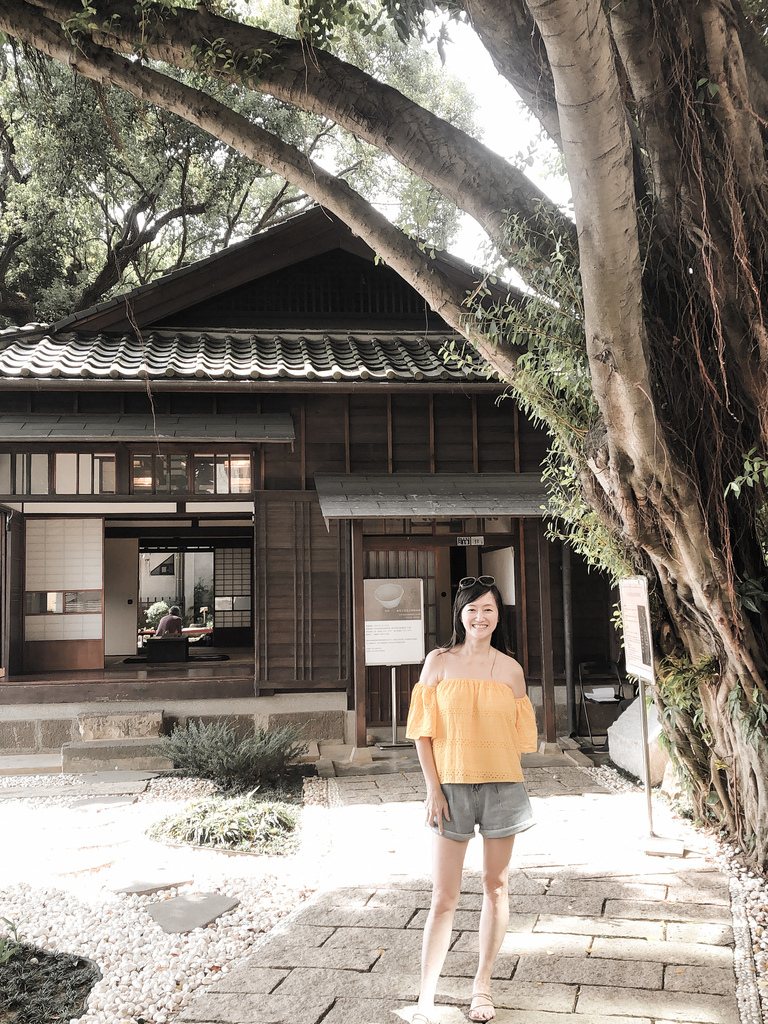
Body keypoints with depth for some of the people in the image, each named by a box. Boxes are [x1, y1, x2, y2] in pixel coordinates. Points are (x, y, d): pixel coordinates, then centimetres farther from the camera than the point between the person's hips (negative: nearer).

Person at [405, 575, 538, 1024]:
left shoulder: (511, 668, 4)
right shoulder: (440, 662, -1)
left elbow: (520, 734, 10)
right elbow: (424, 729, -1)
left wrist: (499, 774, 0)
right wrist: (433, 788, -7)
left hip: (502, 787, 2)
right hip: (452, 788, -2)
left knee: (495, 887, 11)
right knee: (444, 896, -1)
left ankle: (483, 985, 27)